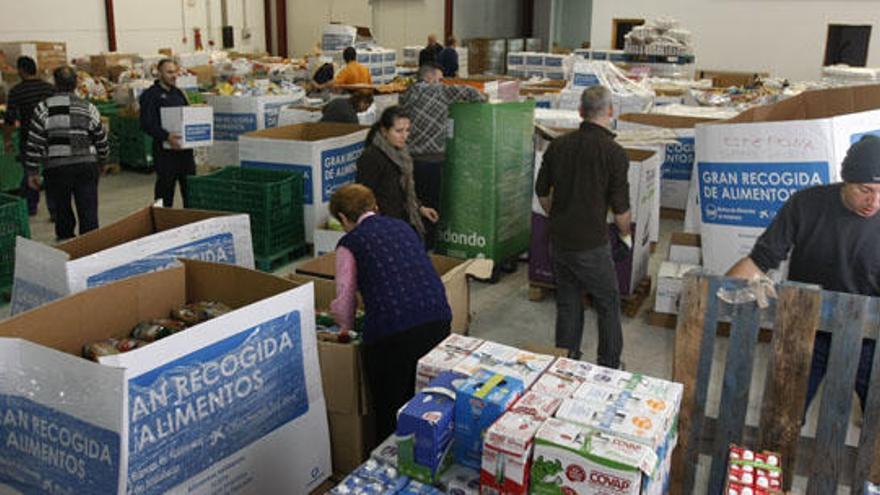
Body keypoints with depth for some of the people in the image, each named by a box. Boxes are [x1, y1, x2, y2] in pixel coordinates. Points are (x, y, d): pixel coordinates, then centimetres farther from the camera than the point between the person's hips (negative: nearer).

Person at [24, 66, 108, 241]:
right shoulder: (89, 108, 3)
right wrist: (101, 163, 24)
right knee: (88, 212, 2)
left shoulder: (43, 109, -2)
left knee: (62, 209, 13)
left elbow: (34, 144, -2)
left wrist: (32, 172, 5)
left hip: (56, 168, 0)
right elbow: (102, 140, 9)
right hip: (86, 166, 1)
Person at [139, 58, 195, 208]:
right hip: (165, 150, -6)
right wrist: (166, 136, -27)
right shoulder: (150, 95, -5)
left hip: (184, 147, 6)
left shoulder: (178, 93, 17)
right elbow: (146, 124, -14)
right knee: (165, 188, 0)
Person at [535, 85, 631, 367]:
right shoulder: (614, 153, -14)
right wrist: (625, 233, 10)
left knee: (567, 304, 17)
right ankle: (610, 367, 22)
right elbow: (620, 210, -10)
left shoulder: (558, 146, 0)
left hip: (559, 239, 5)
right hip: (592, 244, -5)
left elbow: (542, 194, 10)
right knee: (608, 306, 13)